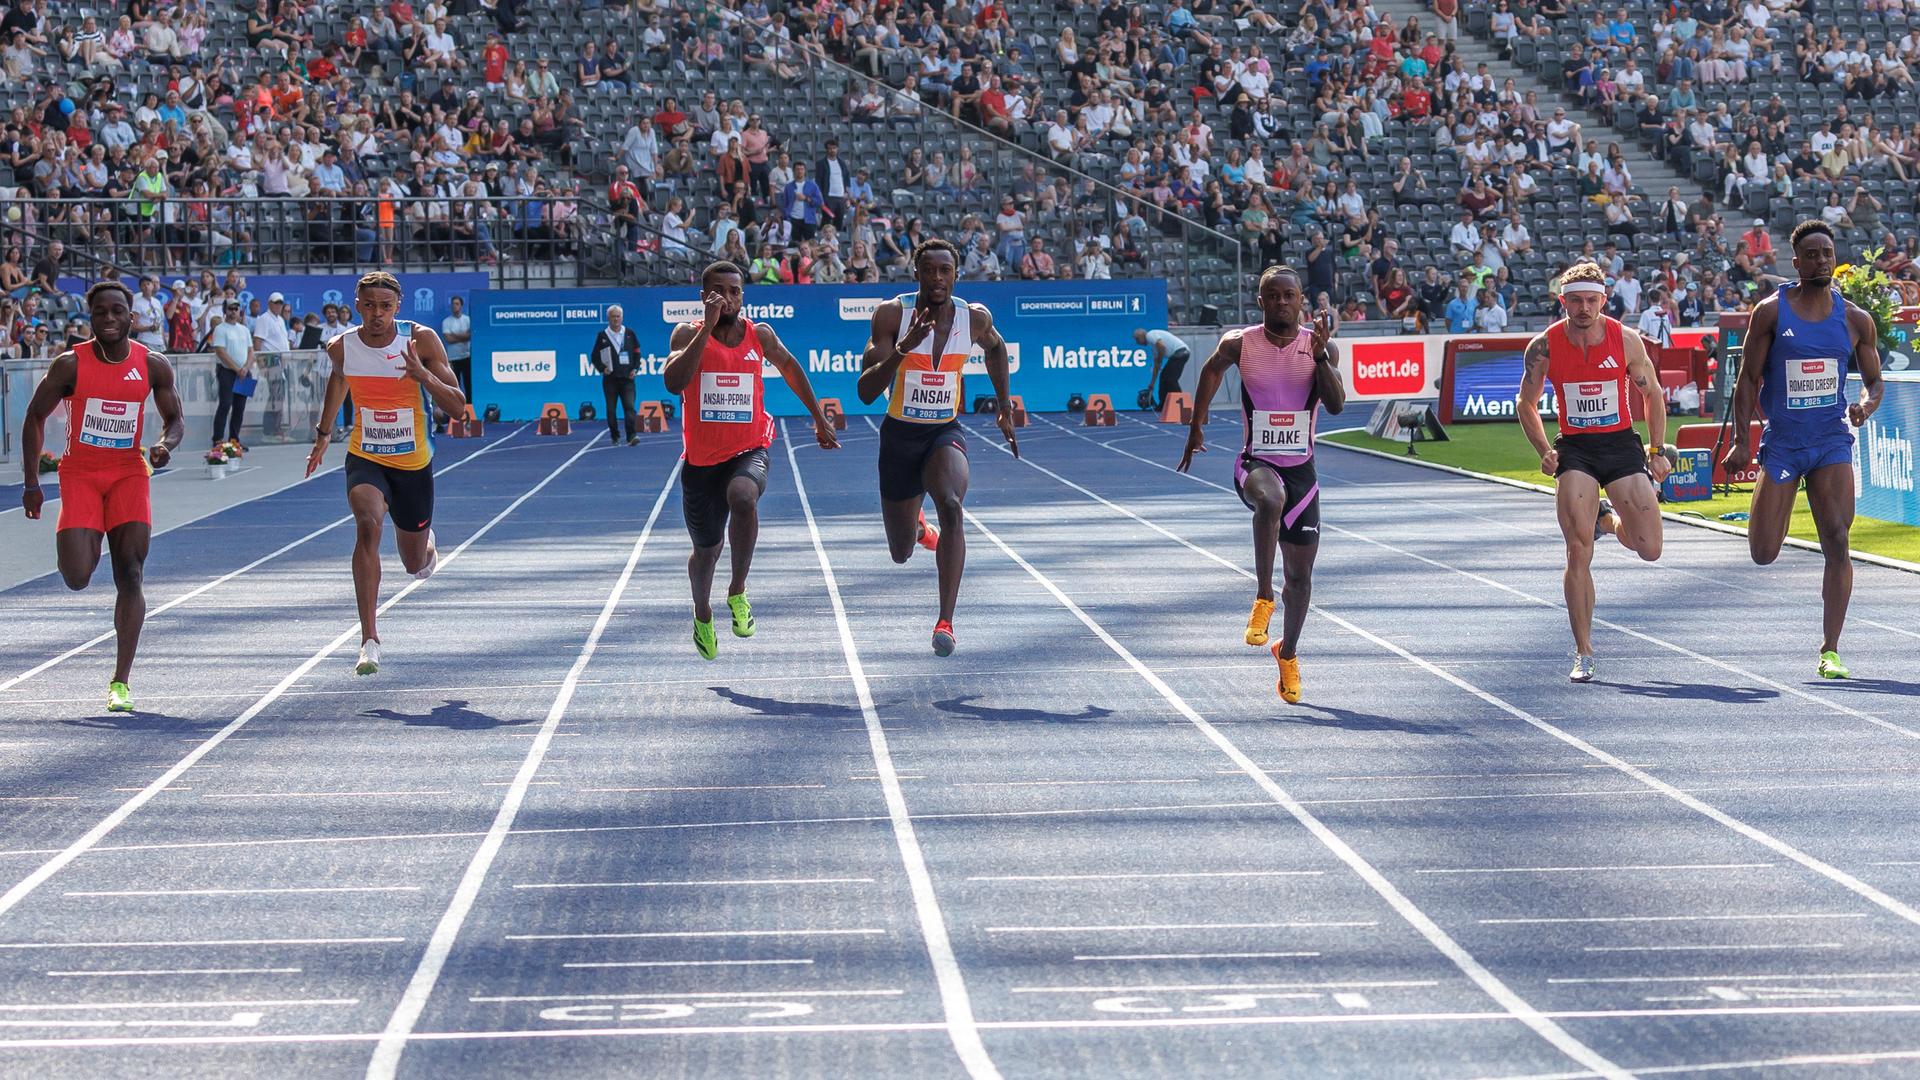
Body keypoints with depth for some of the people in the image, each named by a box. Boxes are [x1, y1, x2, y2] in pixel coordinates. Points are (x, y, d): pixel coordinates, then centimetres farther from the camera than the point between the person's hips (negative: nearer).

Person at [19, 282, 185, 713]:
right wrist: (32, 482, -4)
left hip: (129, 473, 1)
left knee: (131, 575, -8)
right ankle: (87, 544, 28)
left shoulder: (153, 366, -1)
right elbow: (35, 418, 2)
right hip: (80, 474, -1)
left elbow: (175, 420, 10)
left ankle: (120, 682, -2)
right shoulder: (70, 364, -6)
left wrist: (166, 444, -13)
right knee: (77, 579, -13)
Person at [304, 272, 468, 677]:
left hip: (414, 463, 0)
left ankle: (426, 546, 54)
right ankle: (369, 639, -33)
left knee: (416, 564, 12)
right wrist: (323, 433, 27)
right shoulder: (342, 348, -7)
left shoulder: (422, 340, -13)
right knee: (367, 524, -31)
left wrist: (423, 375, -31)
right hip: (365, 458, 0)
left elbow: (457, 408, -15)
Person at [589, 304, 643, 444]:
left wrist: (635, 368, 1)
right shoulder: (602, 335, 3)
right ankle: (614, 436, 16)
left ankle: (632, 435, -21)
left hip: (627, 377, 0)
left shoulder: (629, 333, 7)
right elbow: (594, 356, 7)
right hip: (610, 379, 0)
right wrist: (602, 368, -7)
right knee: (611, 410, 4)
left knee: (629, 407, -13)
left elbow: (637, 352, 13)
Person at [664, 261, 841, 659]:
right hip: (702, 458, 0)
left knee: (743, 497, -35)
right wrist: (708, 327, -28)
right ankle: (703, 615, 46)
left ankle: (738, 593, -16)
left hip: (748, 451, 0)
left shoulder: (760, 335, 1)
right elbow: (674, 382, -26)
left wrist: (819, 419, 25)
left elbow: (790, 367, 21)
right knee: (706, 550, 13)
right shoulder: (688, 334, -7)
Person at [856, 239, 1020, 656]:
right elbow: (866, 392, -21)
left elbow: (994, 347, 19)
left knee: (951, 507, -32)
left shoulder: (975, 318, -7)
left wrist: (1004, 406, 18)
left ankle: (945, 622, -32)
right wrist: (902, 349, -35)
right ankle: (917, 525, 53)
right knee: (902, 553, 12)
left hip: (946, 434, 0)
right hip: (900, 435, 0)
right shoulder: (892, 314, -15)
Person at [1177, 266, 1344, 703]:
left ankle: (1287, 653, 31)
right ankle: (1263, 598, -27)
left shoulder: (1319, 348, -4)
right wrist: (1196, 426, 22)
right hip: (1256, 464, -2)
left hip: (1302, 470, 2)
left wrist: (1320, 357, -29)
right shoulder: (1239, 344, -5)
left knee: (1300, 573, 8)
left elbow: (1337, 405, -16)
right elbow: (1213, 369, 17)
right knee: (1271, 500, -40)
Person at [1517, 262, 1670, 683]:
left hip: (1621, 444, 1)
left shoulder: (1626, 340, -6)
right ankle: (1583, 654, -2)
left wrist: (1657, 450, 5)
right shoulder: (1544, 346, -7)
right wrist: (1544, 451, -6)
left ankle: (1609, 519, 32)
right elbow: (1527, 403, 6)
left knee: (1650, 548, -4)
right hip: (1574, 448, -1)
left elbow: (1653, 394, 8)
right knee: (1578, 552, -11)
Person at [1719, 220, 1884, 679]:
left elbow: (1874, 382, 12)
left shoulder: (1855, 320, 4)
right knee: (1763, 553, -3)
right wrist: (1740, 442, -6)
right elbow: (1748, 378, 0)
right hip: (1782, 442, -1)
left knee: (1838, 543, -12)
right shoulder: (1771, 311, -2)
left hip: (1832, 441, 1)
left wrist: (1867, 405, -12)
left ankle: (1830, 652, -6)